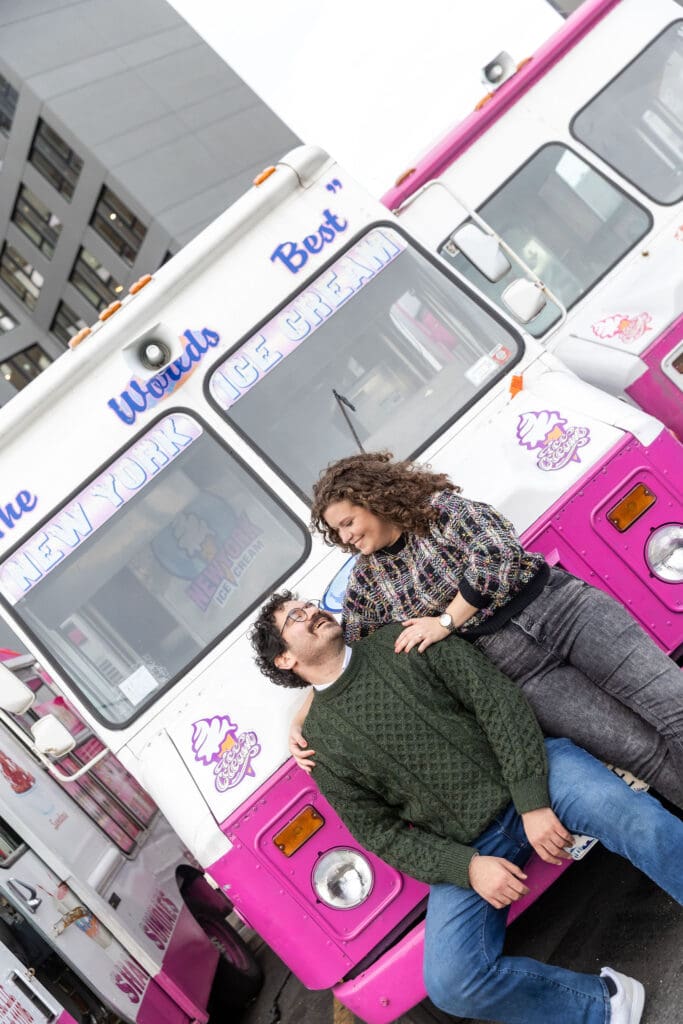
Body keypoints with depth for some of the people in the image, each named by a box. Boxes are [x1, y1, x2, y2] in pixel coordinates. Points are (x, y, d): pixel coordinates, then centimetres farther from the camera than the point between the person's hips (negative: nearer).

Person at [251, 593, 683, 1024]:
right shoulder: (320, 746, 1)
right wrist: (467, 868, -13)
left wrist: (533, 802, -15)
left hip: (532, 768, 0)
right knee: (450, 981, -20)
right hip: (465, 850, 0)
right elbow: (381, 831, 2)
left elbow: (497, 699, -4)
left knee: (642, 821, -27)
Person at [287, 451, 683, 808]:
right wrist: (301, 721, 3)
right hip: (517, 669, 2)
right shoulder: (366, 580, 9)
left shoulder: (441, 507, -1)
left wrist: (446, 621, -12)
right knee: (643, 748, -14)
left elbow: (499, 555, -15)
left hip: (559, 607, -1)